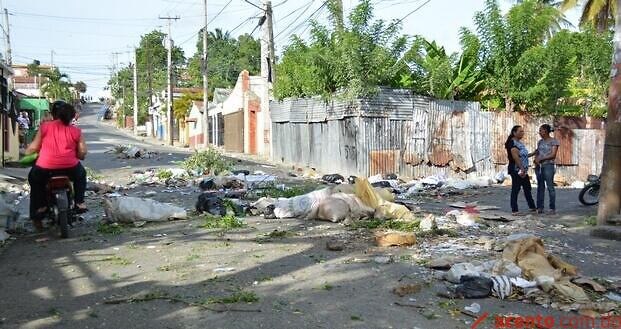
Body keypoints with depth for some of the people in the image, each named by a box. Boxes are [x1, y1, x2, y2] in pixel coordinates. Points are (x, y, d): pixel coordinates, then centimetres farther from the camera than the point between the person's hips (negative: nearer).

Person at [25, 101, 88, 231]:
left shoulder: (45, 127, 2)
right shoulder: (76, 131, 4)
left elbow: (33, 148, 4)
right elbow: (82, 152, 2)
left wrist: (26, 153, 27)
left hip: (45, 170, 0)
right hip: (70, 169, 0)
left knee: (33, 178, 33)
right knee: (81, 174, 34)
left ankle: (40, 206, 23)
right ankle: (79, 203, 25)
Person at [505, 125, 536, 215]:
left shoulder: (519, 142, 17)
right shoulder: (513, 142, -15)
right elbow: (515, 156, -23)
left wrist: (524, 169, 22)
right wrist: (521, 168, -25)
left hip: (523, 170, 10)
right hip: (516, 170, -10)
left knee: (527, 188, 16)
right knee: (515, 189, -7)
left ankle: (532, 207, 27)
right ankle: (514, 210, -4)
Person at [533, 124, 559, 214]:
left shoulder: (554, 141, -2)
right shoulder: (540, 141, 16)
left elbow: (553, 155, -9)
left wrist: (541, 159, -14)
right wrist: (536, 160, -2)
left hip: (548, 166, -6)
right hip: (539, 166, 6)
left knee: (550, 186, -6)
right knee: (540, 187, 5)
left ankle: (552, 208, -1)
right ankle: (540, 207, 7)